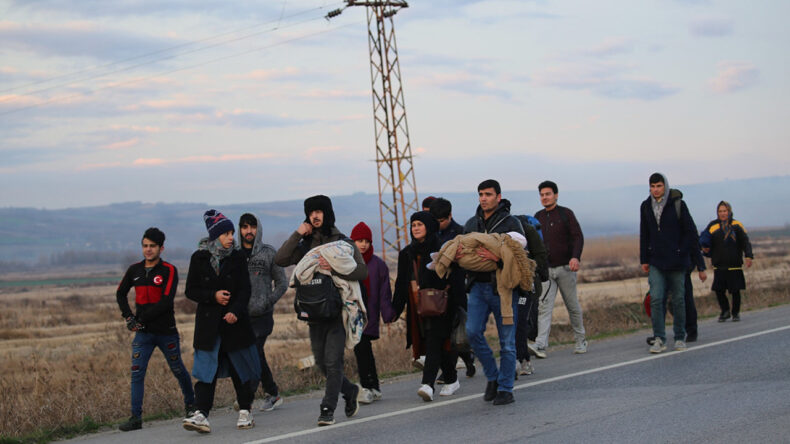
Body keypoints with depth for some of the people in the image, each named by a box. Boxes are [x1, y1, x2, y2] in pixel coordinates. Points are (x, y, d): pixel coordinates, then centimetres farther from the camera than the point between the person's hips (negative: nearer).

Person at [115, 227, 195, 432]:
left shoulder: (169, 271, -8)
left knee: (178, 370, 12)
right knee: (137, 373, -7)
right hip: (143, 333, 3)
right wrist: (128, 316, 4)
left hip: (166, 331, -3)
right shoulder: (135, 270, 6)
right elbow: (120, 294, 19)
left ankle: (191, 405, 34)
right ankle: (136, 418, -7)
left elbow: (166, 302, -17)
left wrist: (141, 319, -18)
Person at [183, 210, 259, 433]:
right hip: (208, 322, -1)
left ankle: (245, 411, 19)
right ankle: (201, 414, -14)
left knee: (240, 368, 7)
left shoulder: (237, 258, 3)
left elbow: (244, 290, -2)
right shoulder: (199, 258, 1)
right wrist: (213, 296, -14)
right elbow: (191, 291, 3)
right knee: (206, 368, -8)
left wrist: (235, 311, -19)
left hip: (235, 321, 1)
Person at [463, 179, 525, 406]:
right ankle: (492, 377, 10)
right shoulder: (471, 223, 13)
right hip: (478, 287, 4)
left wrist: (497, 257, -28)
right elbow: (461, 248, 18)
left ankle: (505, 389, 10)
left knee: (507, 340, 0)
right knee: (473, 331, -10)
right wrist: (458, 254, -7)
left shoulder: (511, 223, -4)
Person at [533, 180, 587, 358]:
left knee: (573, 306, 7)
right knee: (544, 307, -11)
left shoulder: (566, 214, -1)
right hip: (546, 270, 3)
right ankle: (540, 345, -21)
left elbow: (578, 236, -9)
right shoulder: (538, 217, 11)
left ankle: (580, 341, 23)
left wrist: (576, 257, -25)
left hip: (565, 268, -3)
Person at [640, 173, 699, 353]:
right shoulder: (646, 206, 7)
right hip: (656, 262, 2)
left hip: (676, 262, -2)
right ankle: (659, 339, -8)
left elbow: (691, 232, -2)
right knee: (656, 298, -10)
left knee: (678, 300, 5)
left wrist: (681, 253, -7)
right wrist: (644, 260, 11)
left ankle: (680, 338, 17)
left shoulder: (677, 204, -5)